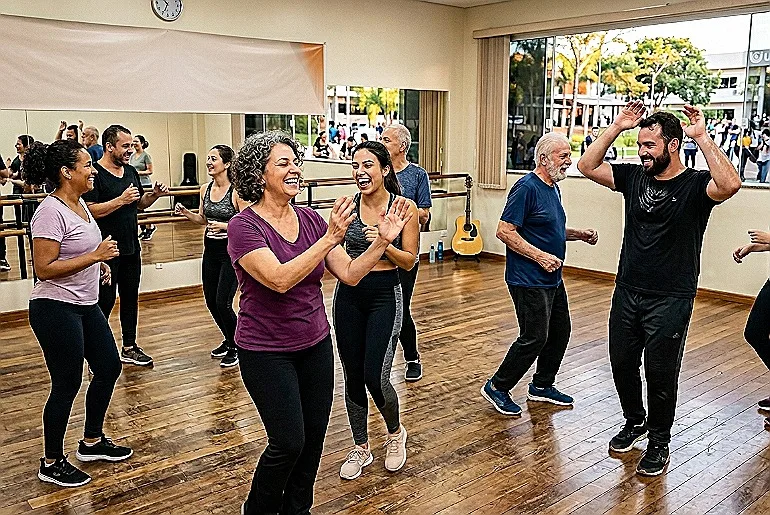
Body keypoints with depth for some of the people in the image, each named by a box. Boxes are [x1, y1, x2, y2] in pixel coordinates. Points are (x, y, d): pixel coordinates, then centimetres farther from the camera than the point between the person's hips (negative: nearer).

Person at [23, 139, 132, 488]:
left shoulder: (79, 204, 8)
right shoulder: (51, 212, -19)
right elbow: (43, 269, -23)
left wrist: (99, 263, 8)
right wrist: (94, 256, -23)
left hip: (85, 305, 10)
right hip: (56, 309, -10)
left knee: (109, 367, 16)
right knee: (67, 384, 1)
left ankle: (92, 442, 35)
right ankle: (52, 464, 20)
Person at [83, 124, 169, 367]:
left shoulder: (131, 171, 11)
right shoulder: (94, 173, -13)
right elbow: (90, 211, -22)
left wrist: (154, 195, 3)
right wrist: (121, 200, -25)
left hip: (131, 248, 8)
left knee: (130, 298, 14)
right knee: (105, 302, 0)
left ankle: (129, 347, 25)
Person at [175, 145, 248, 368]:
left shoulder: (236, 191, -15)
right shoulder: (205, 189, 5)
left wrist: (225, 226, -27)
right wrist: (185, 212, 0)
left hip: (231, 251, -7)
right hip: (211, 250, 7)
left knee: (223, 302, -8)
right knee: (211, 301, 11)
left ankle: (235, 348, 13)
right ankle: (229, 340, 34)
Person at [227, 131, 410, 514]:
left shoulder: (310, 219, 0)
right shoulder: (244, 227, -16)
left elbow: (350, 274, -1)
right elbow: (279, 279, -30)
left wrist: (383, 241, -14)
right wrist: (330, 238, -34)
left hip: (315, 345, 5)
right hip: (267, 352, -5)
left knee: (313, 439, 12)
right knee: (288, 442, -2)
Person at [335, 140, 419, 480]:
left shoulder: (404, 208, -6)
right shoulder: (347, 206, 1)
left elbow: (409, 262, -5)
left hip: (385, 295, -3)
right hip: (348, 295, 3)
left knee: (375, 377, -8)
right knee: (352, 376, 9)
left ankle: (395, 432, 25)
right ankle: (360, 447, 30)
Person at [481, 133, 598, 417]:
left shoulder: (553, 188, 13)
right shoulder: (526, 188, -17)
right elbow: (504, 231, -21)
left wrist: (579, 233, 9)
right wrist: (540, 256, -23)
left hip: (552, 278, 10)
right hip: (529, 280, -10)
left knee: (560, 331, 15)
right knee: (535, 337, -6)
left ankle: (542, 386, 31)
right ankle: (497, 387, 10)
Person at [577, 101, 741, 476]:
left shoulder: (696, 185, -11)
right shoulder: (634, 177, 4)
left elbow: (730, 184, -33)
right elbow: (587, 166, 2)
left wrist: (701, 137, -28)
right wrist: (616, 127, -4)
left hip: (670, 300, -5)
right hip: (627, 292, 5)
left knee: (660, 373, 5)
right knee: (622, 364, 15)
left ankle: (659, 442, 26)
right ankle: (635, 422, 40)